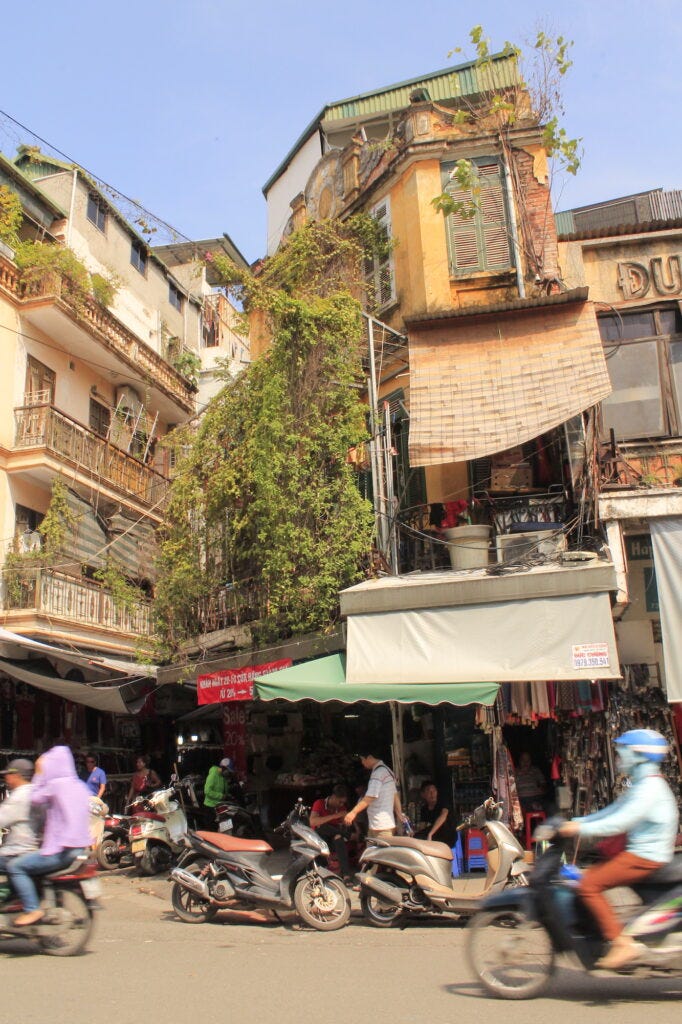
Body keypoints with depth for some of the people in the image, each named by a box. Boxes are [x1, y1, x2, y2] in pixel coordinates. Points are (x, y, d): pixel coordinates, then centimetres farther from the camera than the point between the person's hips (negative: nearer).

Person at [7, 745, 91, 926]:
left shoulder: (56, 784, -14)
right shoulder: (80, 786, 10)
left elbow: (34, 800, -2)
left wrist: (39, 774, 4)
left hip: (60, 850, -9)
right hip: (80, 848, 9)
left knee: (15, 866, -4)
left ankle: (32, 910, -6)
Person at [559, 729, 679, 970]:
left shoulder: (650, 788, -19)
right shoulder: (642, 785, 14)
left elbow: (620, 822, -27)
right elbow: (612, 812, 17)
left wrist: (581, 829, -24)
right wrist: (576, 822, 8)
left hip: (645, 857, -10)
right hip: (637, 850, 10)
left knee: (589, 885, -16)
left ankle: (621, 943, -14)